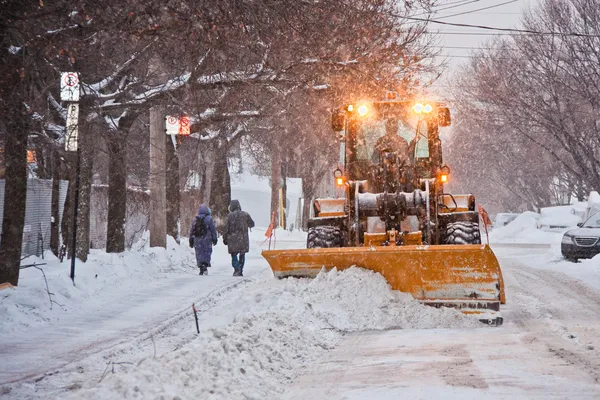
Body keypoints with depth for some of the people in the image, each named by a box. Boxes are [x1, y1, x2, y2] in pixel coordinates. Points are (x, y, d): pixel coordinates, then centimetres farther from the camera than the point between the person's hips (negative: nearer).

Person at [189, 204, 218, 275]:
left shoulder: (195, 219, 8)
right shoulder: (209, 219, -3)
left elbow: (191, 231, 11)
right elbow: (213, 230, -4)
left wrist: (191, 241, 18)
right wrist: (214, 239, 3)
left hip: (197, 240, 3)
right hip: (207, 239, -3)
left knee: (199, 253, 8)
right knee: (207, 252, 2)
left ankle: (201, 269, 7)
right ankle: (205, 265, -19)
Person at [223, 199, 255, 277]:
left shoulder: (230, 215, -7)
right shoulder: (245, 214, 1)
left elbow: (227, 228, -5)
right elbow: (252, 224, 13)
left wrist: (225, 238, 5)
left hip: (233, 239, -2)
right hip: (243, 238, 2)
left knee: (234, 255, 3)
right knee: (242, 255, 12)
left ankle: (237, 269, -15)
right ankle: (240, 271, 11)